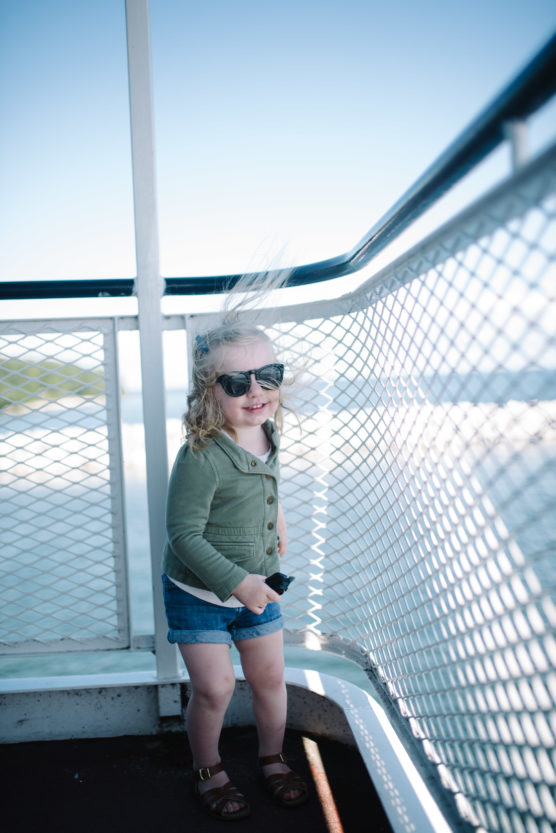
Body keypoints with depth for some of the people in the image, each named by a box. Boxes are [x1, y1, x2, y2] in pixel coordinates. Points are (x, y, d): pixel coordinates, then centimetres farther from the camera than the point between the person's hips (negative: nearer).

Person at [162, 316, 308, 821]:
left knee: (270, 677, 15)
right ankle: (208, 770, 32)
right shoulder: (202, 457, -29)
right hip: (199, 594, -6)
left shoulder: (269, 434, -6)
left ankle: (273, 759, 42)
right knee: (215, 687, 1)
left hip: (258, 586, 6)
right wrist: (236, 581, -28)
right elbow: (184, 534, -25)